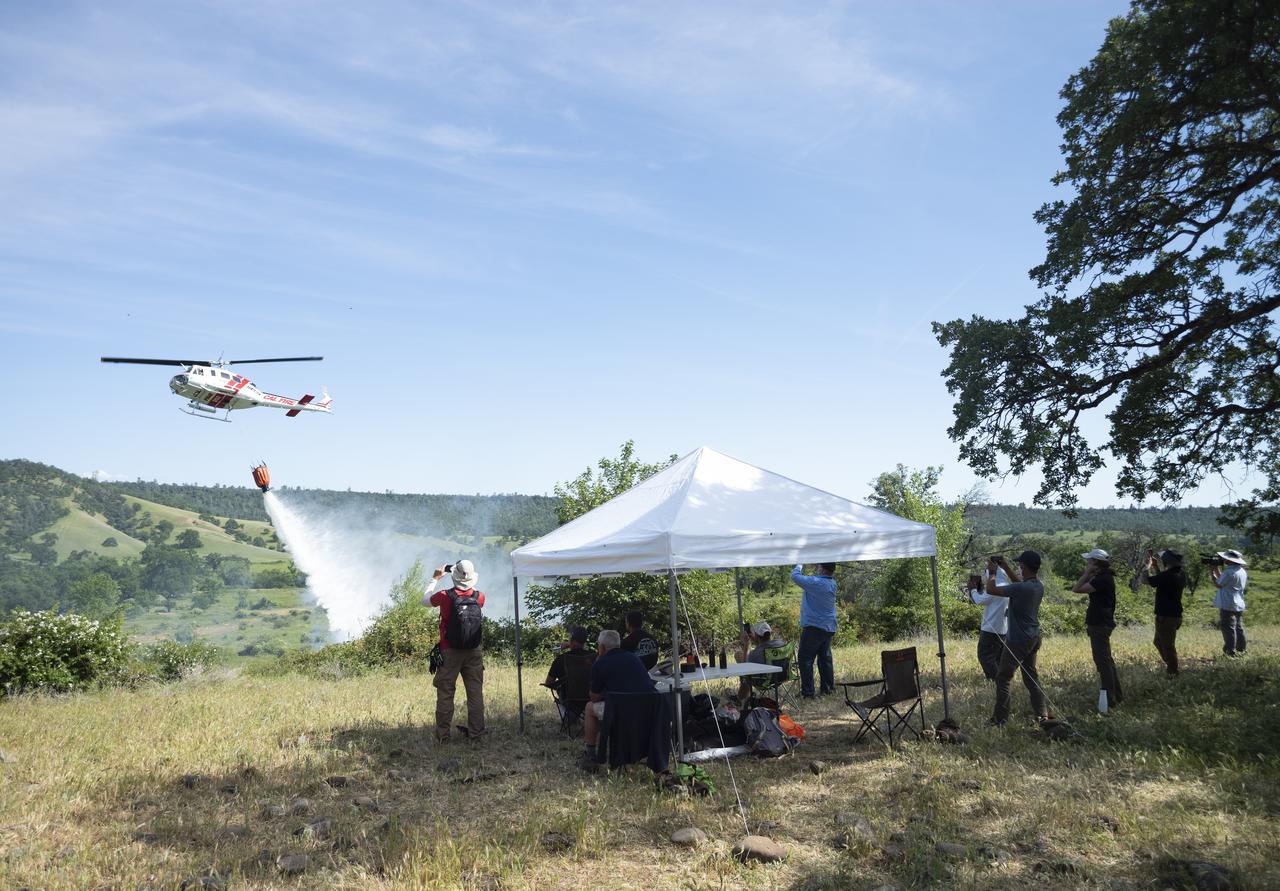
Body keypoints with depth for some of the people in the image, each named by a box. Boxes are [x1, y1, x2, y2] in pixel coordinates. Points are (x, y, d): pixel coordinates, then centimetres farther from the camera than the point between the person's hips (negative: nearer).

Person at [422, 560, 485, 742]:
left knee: (445, 693, 5)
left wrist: (435, 579, 19)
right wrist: (468, 582, 22)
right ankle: (475, 732, 11)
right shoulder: (479, 597, -4)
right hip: (474, 652, 2)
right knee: (475, 692, 8)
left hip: (450, 652, -2)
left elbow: (425, 600, 9)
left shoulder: (445, 596, -11)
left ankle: (442, 735, 8)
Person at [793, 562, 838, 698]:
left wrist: (800, 565, 5)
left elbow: (794, 576, -13)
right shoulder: (832, 583, 5)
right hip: (829, 627, 8)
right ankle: (828, 688, 21)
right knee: (825, 658, 17)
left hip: (814, 627, -8)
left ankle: (807, 692, -4)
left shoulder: (815, 582, -20)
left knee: (805, 659, -2)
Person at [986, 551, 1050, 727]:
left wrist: (992, 572, -7)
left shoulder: (1021, 589, -26)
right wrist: (1006, 568, 17)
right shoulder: (1039, 586, 1)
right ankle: (1043, 714, 21)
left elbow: (991, 589, -23)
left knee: (1003, 678, 0)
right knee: (1031, 677, 19)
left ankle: (1000, 719, 2)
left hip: (1018, 641, -8)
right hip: (1034, 638, 8)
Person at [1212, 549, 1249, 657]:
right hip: (1239, 605, 9)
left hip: (1228, 605, -9)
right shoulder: (1242, 571, 10)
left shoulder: (1229, 572, -21)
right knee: (1239, 628, 16)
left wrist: (1213, 572, 0)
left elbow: (1218, 584, -11)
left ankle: (1231, 651, -2)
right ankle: (1240, 650, 23)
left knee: (1228, 628, -4)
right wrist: (1217, 569, 13)